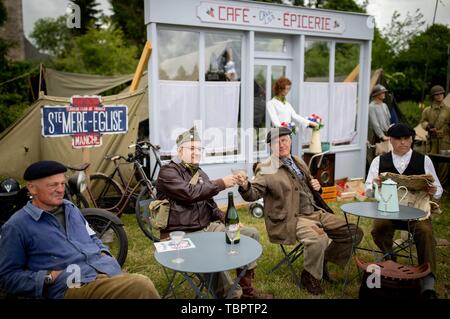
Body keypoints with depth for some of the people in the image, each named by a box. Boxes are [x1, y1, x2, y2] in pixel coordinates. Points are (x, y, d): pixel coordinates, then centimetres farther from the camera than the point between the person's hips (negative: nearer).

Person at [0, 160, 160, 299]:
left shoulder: (71, 208, 22)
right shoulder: (17, 226, 2)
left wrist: (103, 254, 10)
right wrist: (52, 277, -10)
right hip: (74, 287, -7)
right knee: (141, 286, -32)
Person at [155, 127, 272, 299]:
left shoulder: (199, 173, 18)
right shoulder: (168, 172, -8)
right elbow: (190, 193, -24)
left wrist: (228, 218, 3)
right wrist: (221, 183, -18)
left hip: (207, 227, 8)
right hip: (181, 234, -8)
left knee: (251, 233, 0)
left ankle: (246, 287, 8)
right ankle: (231, 293, -11)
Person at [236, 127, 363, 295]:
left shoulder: (299, 162, 15)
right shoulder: (266, 168, -6)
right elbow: (254, 193, -16)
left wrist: (316, 185, 5)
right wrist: (245, 186, -39)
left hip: (316, 212, 8)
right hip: (293, 219, -7)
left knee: (355, 233, 4)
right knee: (319, 239, -35)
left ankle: (323, 262, 22)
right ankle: (310, 276, -5)